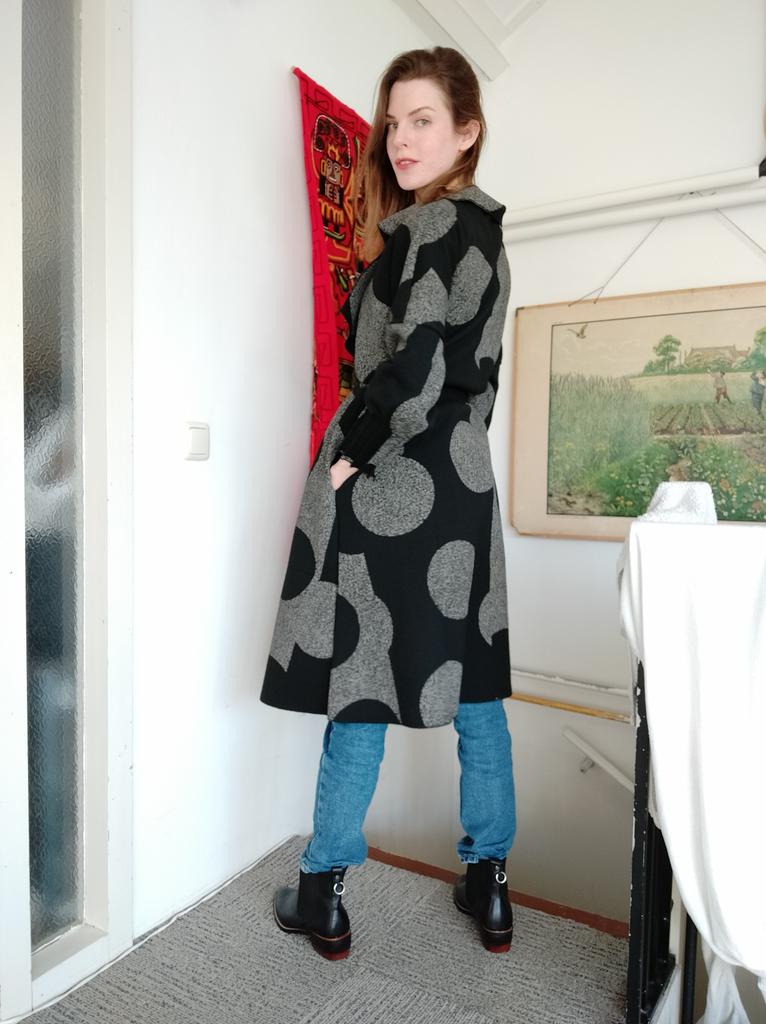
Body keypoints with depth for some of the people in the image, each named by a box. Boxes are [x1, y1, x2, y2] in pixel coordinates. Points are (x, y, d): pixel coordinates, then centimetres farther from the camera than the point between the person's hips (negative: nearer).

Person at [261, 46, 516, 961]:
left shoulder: (437, 225, -9)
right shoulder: (483, 229, 19)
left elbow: (417, 367, -22)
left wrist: (349, 454, -11)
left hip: (389, 484, -9)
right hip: (462, 482, 9)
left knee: (359, 681, 2)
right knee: (473, 687, 12)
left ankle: (322, 896, 20)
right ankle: (488, 885, 28)